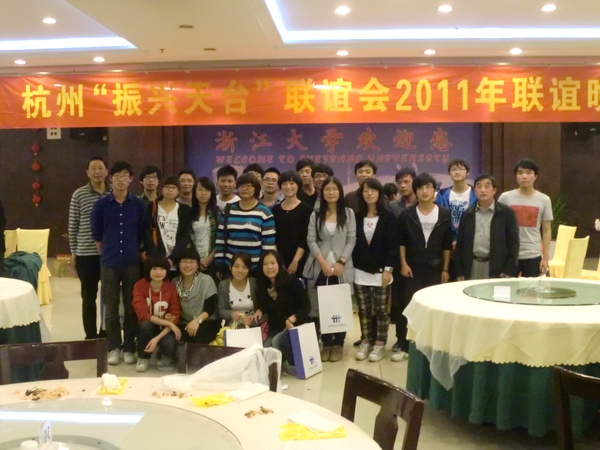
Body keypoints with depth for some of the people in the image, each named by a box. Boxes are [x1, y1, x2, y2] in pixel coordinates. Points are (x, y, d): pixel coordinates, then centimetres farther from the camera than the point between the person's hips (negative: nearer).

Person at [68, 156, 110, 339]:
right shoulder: (79, 195, -1)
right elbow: (73, 226, 2)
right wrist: (73, 253, 1)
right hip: (86, 254, -1)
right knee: (89, 298, 7)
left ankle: (106, 334, 23)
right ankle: (91, 337, 18)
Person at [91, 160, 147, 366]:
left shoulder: (139, 205, 0)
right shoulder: (101, 205, -2)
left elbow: (142, 234, 8)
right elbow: (96, 235, 6)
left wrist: (133, 253, 9)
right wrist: (107, 254, 8)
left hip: (132, 263, 0)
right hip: (109, 264, 0)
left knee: (131, 307, 6)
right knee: (111, 308, 7)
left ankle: (129, 347, 18)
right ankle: (114, 347, 19)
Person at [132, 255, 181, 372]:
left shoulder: (171, 288, -11)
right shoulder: (140, 286, -14)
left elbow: (175, 318, -13)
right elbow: (142, 314, -22)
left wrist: (157, 338, -27)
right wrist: (168, 323, -27)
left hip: (165, 329, -1)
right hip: (147, 328, 1)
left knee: (170, 345, -33)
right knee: (145, 324, -35)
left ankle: (166, 358, 6)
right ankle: (143, 358, -8)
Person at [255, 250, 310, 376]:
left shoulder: (292, 282, -12)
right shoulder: (263, 286, 2)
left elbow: (306, 307, -11)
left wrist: (290, 320, -25)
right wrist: (260, 311, -7)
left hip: (296, 326, -4)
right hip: (276, 328, 4)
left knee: (277, 341, -32)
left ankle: (295, 365, -6)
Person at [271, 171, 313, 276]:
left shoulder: (306, 209, 1)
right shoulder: (275, 210, 10)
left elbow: (305, 238, -5)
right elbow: (272, 238, 7)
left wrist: (295, 261, -12)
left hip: (299, 261, -2)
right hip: (279, 261, 3)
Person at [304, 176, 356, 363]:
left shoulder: (348, 213, 4)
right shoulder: (315, 215, 8)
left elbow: (351, 240, -1)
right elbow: (311, 241, 0)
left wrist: (341, 262, -12)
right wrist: (323, 263, -11)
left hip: (342, 268, -1)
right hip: (320, 268, 1)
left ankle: (338, 344, 15)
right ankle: (326, 343, 14)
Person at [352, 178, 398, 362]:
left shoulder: (388, 217, -3)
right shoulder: (357, 217, 6)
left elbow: (392, 245, -7)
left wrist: (388, 269, -13)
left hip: (381, 270, -3)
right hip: (360, 271, 3)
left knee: (381, 309, 3)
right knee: (363, 309, 9)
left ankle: (380, 344, 13)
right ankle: (365, 341, 21)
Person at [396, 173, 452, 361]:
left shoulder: (444, 214, 2)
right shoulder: (407, 214, 0)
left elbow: (447, 244, 4)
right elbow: (401, 241, 4)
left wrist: (445, 269, 1)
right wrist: (403, 264, -4)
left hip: (435, 268, 1)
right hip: (412, 267, -1)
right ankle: (404, 347, 6)